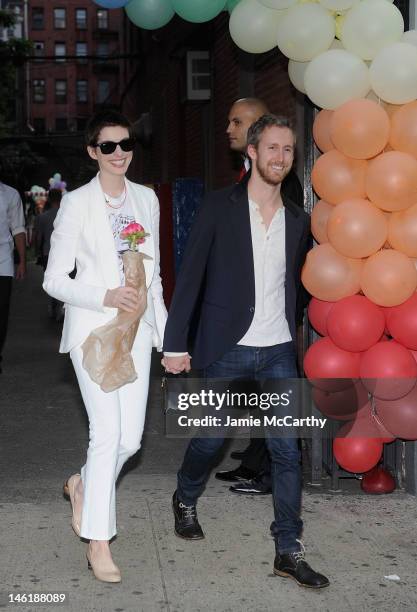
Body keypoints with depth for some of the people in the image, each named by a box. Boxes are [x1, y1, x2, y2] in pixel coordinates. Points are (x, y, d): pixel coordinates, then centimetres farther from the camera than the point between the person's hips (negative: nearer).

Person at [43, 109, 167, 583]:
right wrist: (106, 297, -18)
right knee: (107, 432, -10)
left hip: (136, 329, 5)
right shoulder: (77, 204, -5)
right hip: (93, 328, -5)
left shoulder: (146, 199, 10)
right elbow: (54, 280, -5)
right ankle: (98, 541, 3)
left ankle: (84, 485, 34)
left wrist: (165, 331, 14)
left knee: (130, 438, 3)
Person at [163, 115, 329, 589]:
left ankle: (289, 551, 8)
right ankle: (185, 500, 39)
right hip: (227, 349, -3)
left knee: (287, 449, 0)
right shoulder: (219, 207, -4)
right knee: (210, 438, 9)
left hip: (278, 352, 3)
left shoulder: (297, 220, 8)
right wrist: (175, 343, -8)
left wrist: (292, 338, 9)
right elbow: (190, 276, -5)